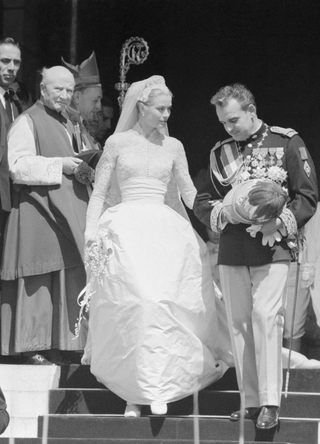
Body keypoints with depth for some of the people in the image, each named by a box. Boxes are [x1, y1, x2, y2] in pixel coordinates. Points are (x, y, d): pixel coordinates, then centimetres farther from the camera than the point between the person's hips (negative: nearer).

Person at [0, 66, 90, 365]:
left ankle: (56, 345, 9)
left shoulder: (67, 125, 21)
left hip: (67, 212, 8)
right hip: (37, 210, -8)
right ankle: (32, 346, -4)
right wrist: (59, 166, -19)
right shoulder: (27, 122, -4)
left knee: (67, 280, 4)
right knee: (38, 282, -7)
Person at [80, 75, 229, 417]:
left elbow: (189, 192, 14)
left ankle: (156, 389, -14)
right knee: (136, 302, -16)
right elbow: (99, 193, 7)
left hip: (165, 232, 2)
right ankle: (131, 390, -10)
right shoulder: (118, 142, 7)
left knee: (160, 303, -15)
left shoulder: (173, 147, 13)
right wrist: (91, 234, -3)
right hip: (125, 231, -2)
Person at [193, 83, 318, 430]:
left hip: (271, 248, -4)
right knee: (238, 323, 3)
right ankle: (250, 401, 8)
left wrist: (279, 223, -15)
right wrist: (222, 212, -6)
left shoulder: (286, 143, 0)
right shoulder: (220, 152, 11)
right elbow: (201, 202, 15)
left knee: (265, 317, -14)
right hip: (231, 252, 5)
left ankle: (270, 403, -12)